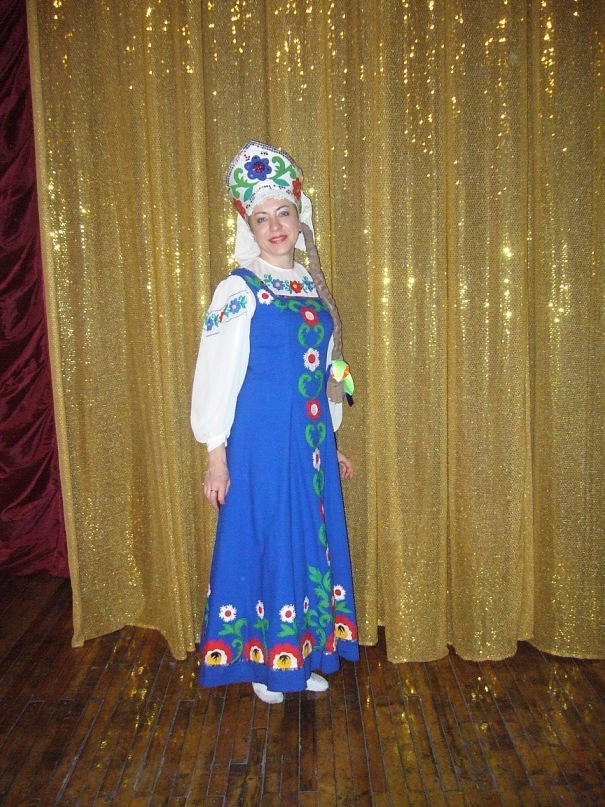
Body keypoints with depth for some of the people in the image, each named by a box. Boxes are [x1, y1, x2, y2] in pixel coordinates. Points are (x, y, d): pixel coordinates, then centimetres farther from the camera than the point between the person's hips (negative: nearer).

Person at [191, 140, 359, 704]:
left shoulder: (312, 286, 10)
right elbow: (216, 373, -11)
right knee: (264, 539, 5)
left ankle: (304, 654, 32)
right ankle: (262, 662, 25)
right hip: (261, 439, -6)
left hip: (311, 439, 6)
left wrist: (331, 443, 17)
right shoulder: (239, 290, -8)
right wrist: (216, 455, -13)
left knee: (313, 539, 13)